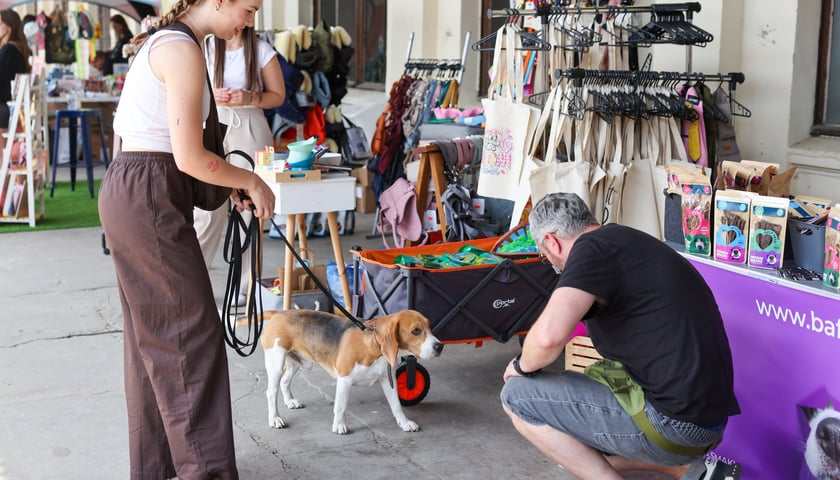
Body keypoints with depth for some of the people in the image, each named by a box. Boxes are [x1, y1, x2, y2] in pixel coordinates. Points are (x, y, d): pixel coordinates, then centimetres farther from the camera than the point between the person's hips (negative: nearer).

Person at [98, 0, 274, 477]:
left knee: (154, 335, 15)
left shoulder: (166, 41, 15)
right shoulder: (184, 52, -16)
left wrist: (232, 181, 15)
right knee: (193, 332, -5)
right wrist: (251, 181, -6)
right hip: (150, 199, -10)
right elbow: (189, 158, -20)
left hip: (130, 192, 10)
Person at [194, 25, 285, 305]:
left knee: (249, 208, 0)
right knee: (206, 209, -4)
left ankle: (245, 286, 10)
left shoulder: (262, 51, 3)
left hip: (249, 129, -1)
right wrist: (212, 96, -10)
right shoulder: (205, 49, 7)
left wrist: (249, 98, -12)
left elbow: (278, 95, 6)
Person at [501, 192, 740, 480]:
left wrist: (522, 366, -5)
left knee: (518, 396, -2)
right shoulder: (630, 243, 17)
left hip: (674, 424, -10)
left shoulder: (593, 246, -12)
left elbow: (549, 335, -28)